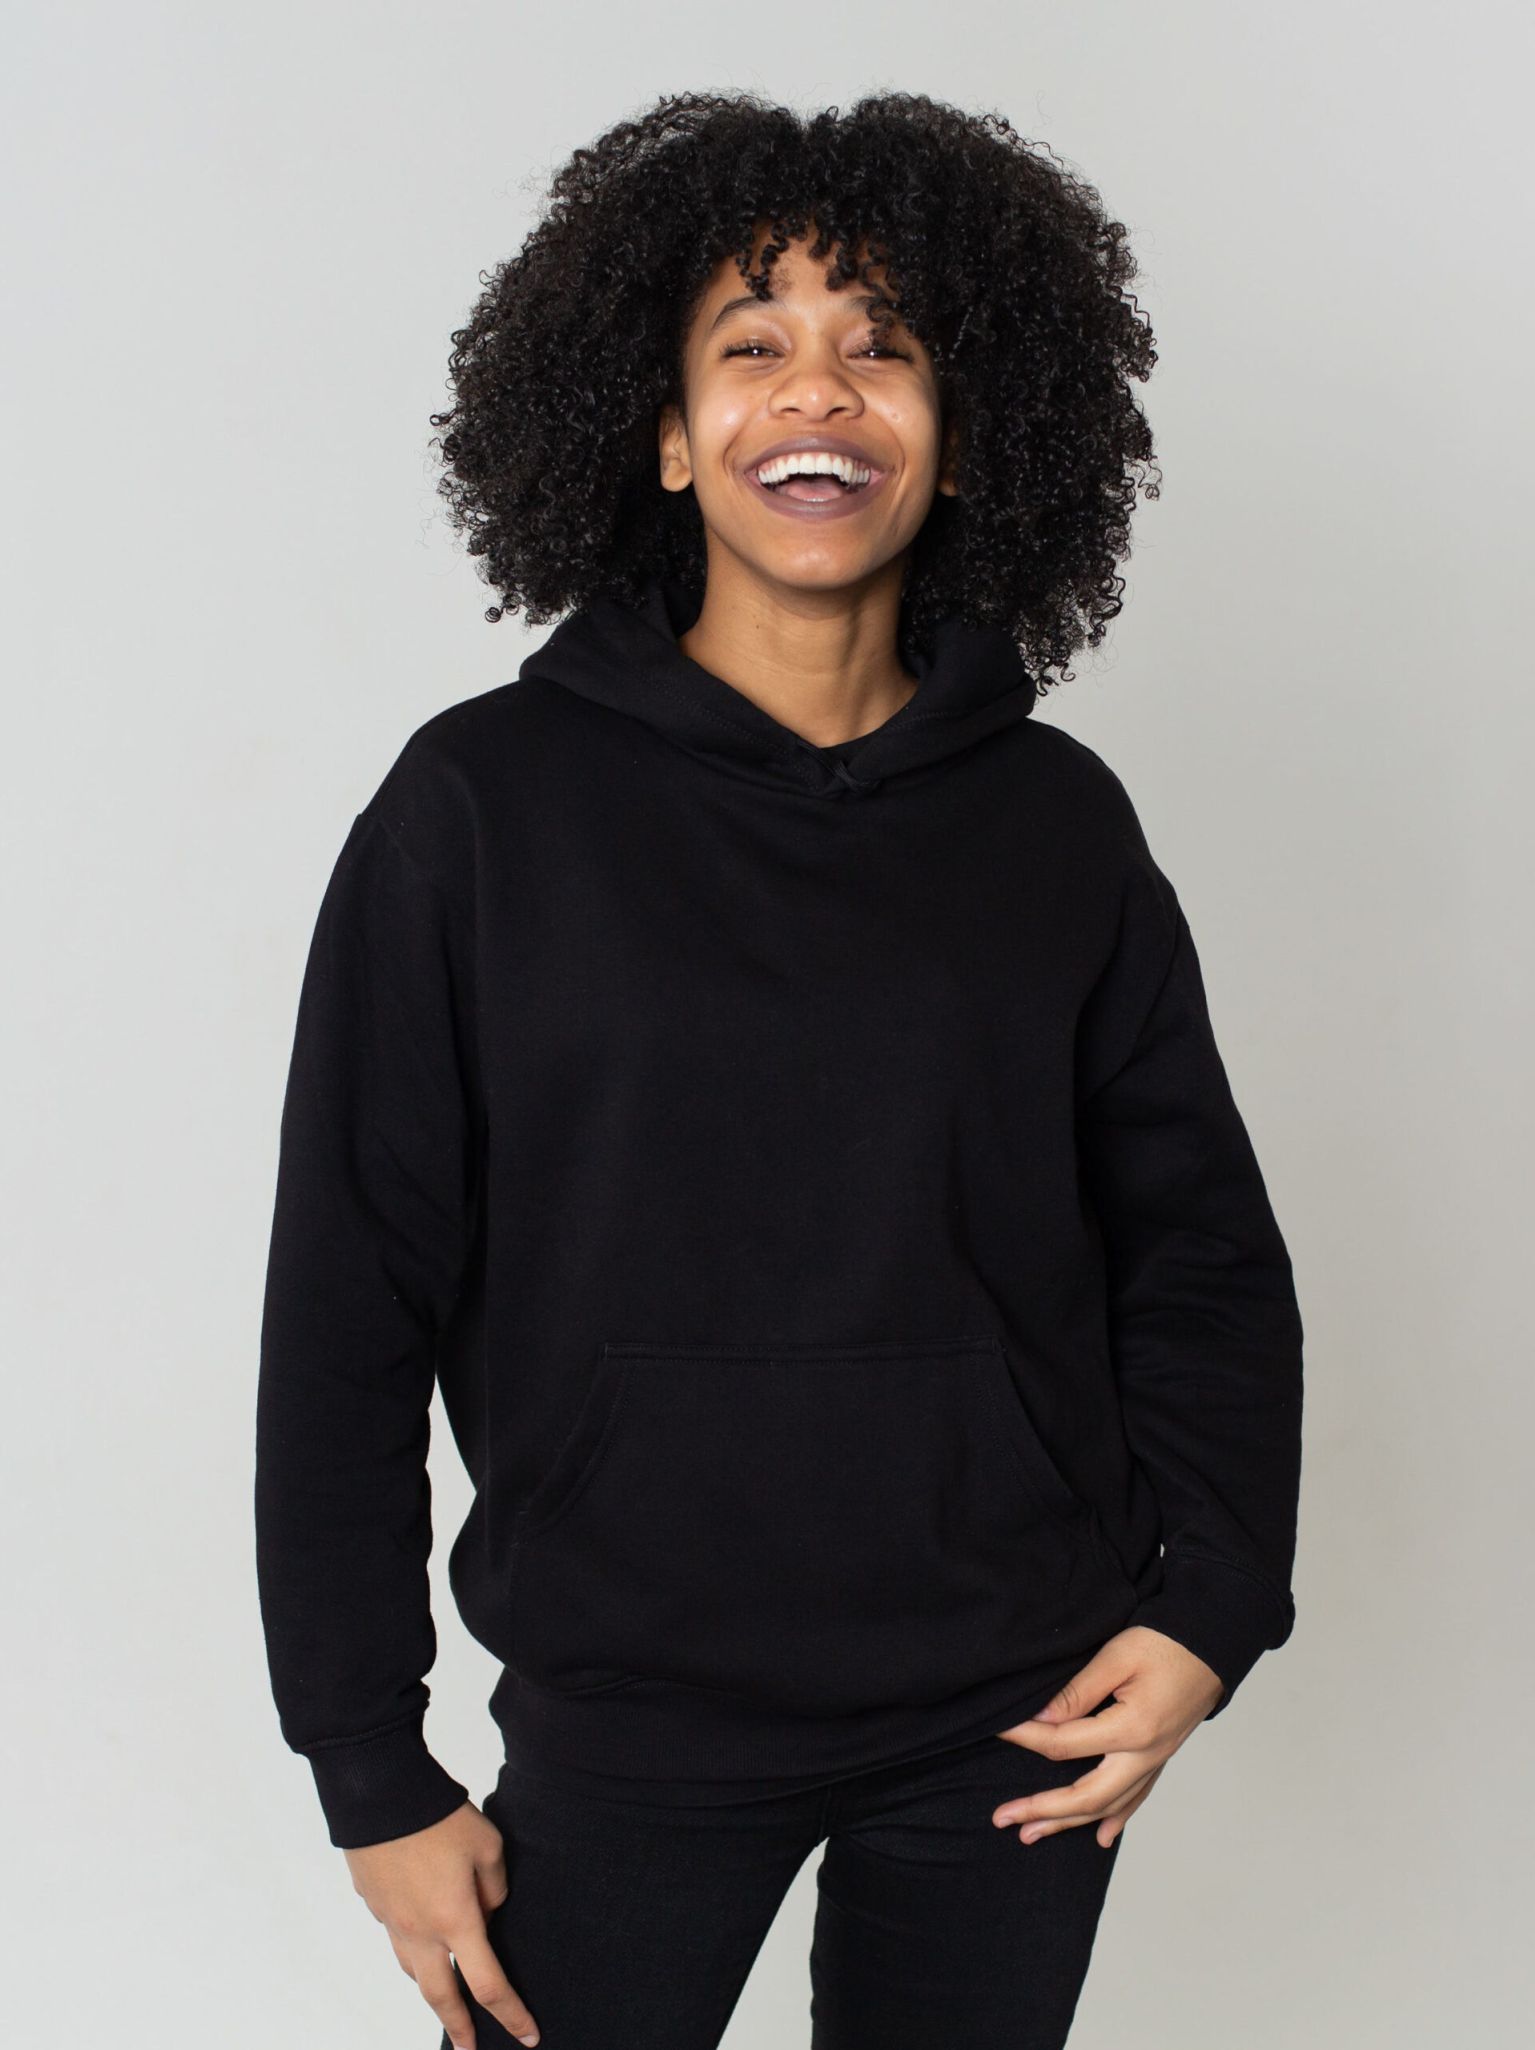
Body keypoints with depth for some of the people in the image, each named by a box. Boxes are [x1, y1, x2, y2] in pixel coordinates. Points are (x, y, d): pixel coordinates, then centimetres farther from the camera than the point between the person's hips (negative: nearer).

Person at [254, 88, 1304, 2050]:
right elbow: (349, 1309, -5)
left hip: (1013, 1728, 2)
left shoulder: (1061, 824, 1)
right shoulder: (483, 806, -7)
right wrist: (373, 1774, -4)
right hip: (626, 1721, -2)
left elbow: (1199, 1248, 8)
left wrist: (1207, 1605, -4)